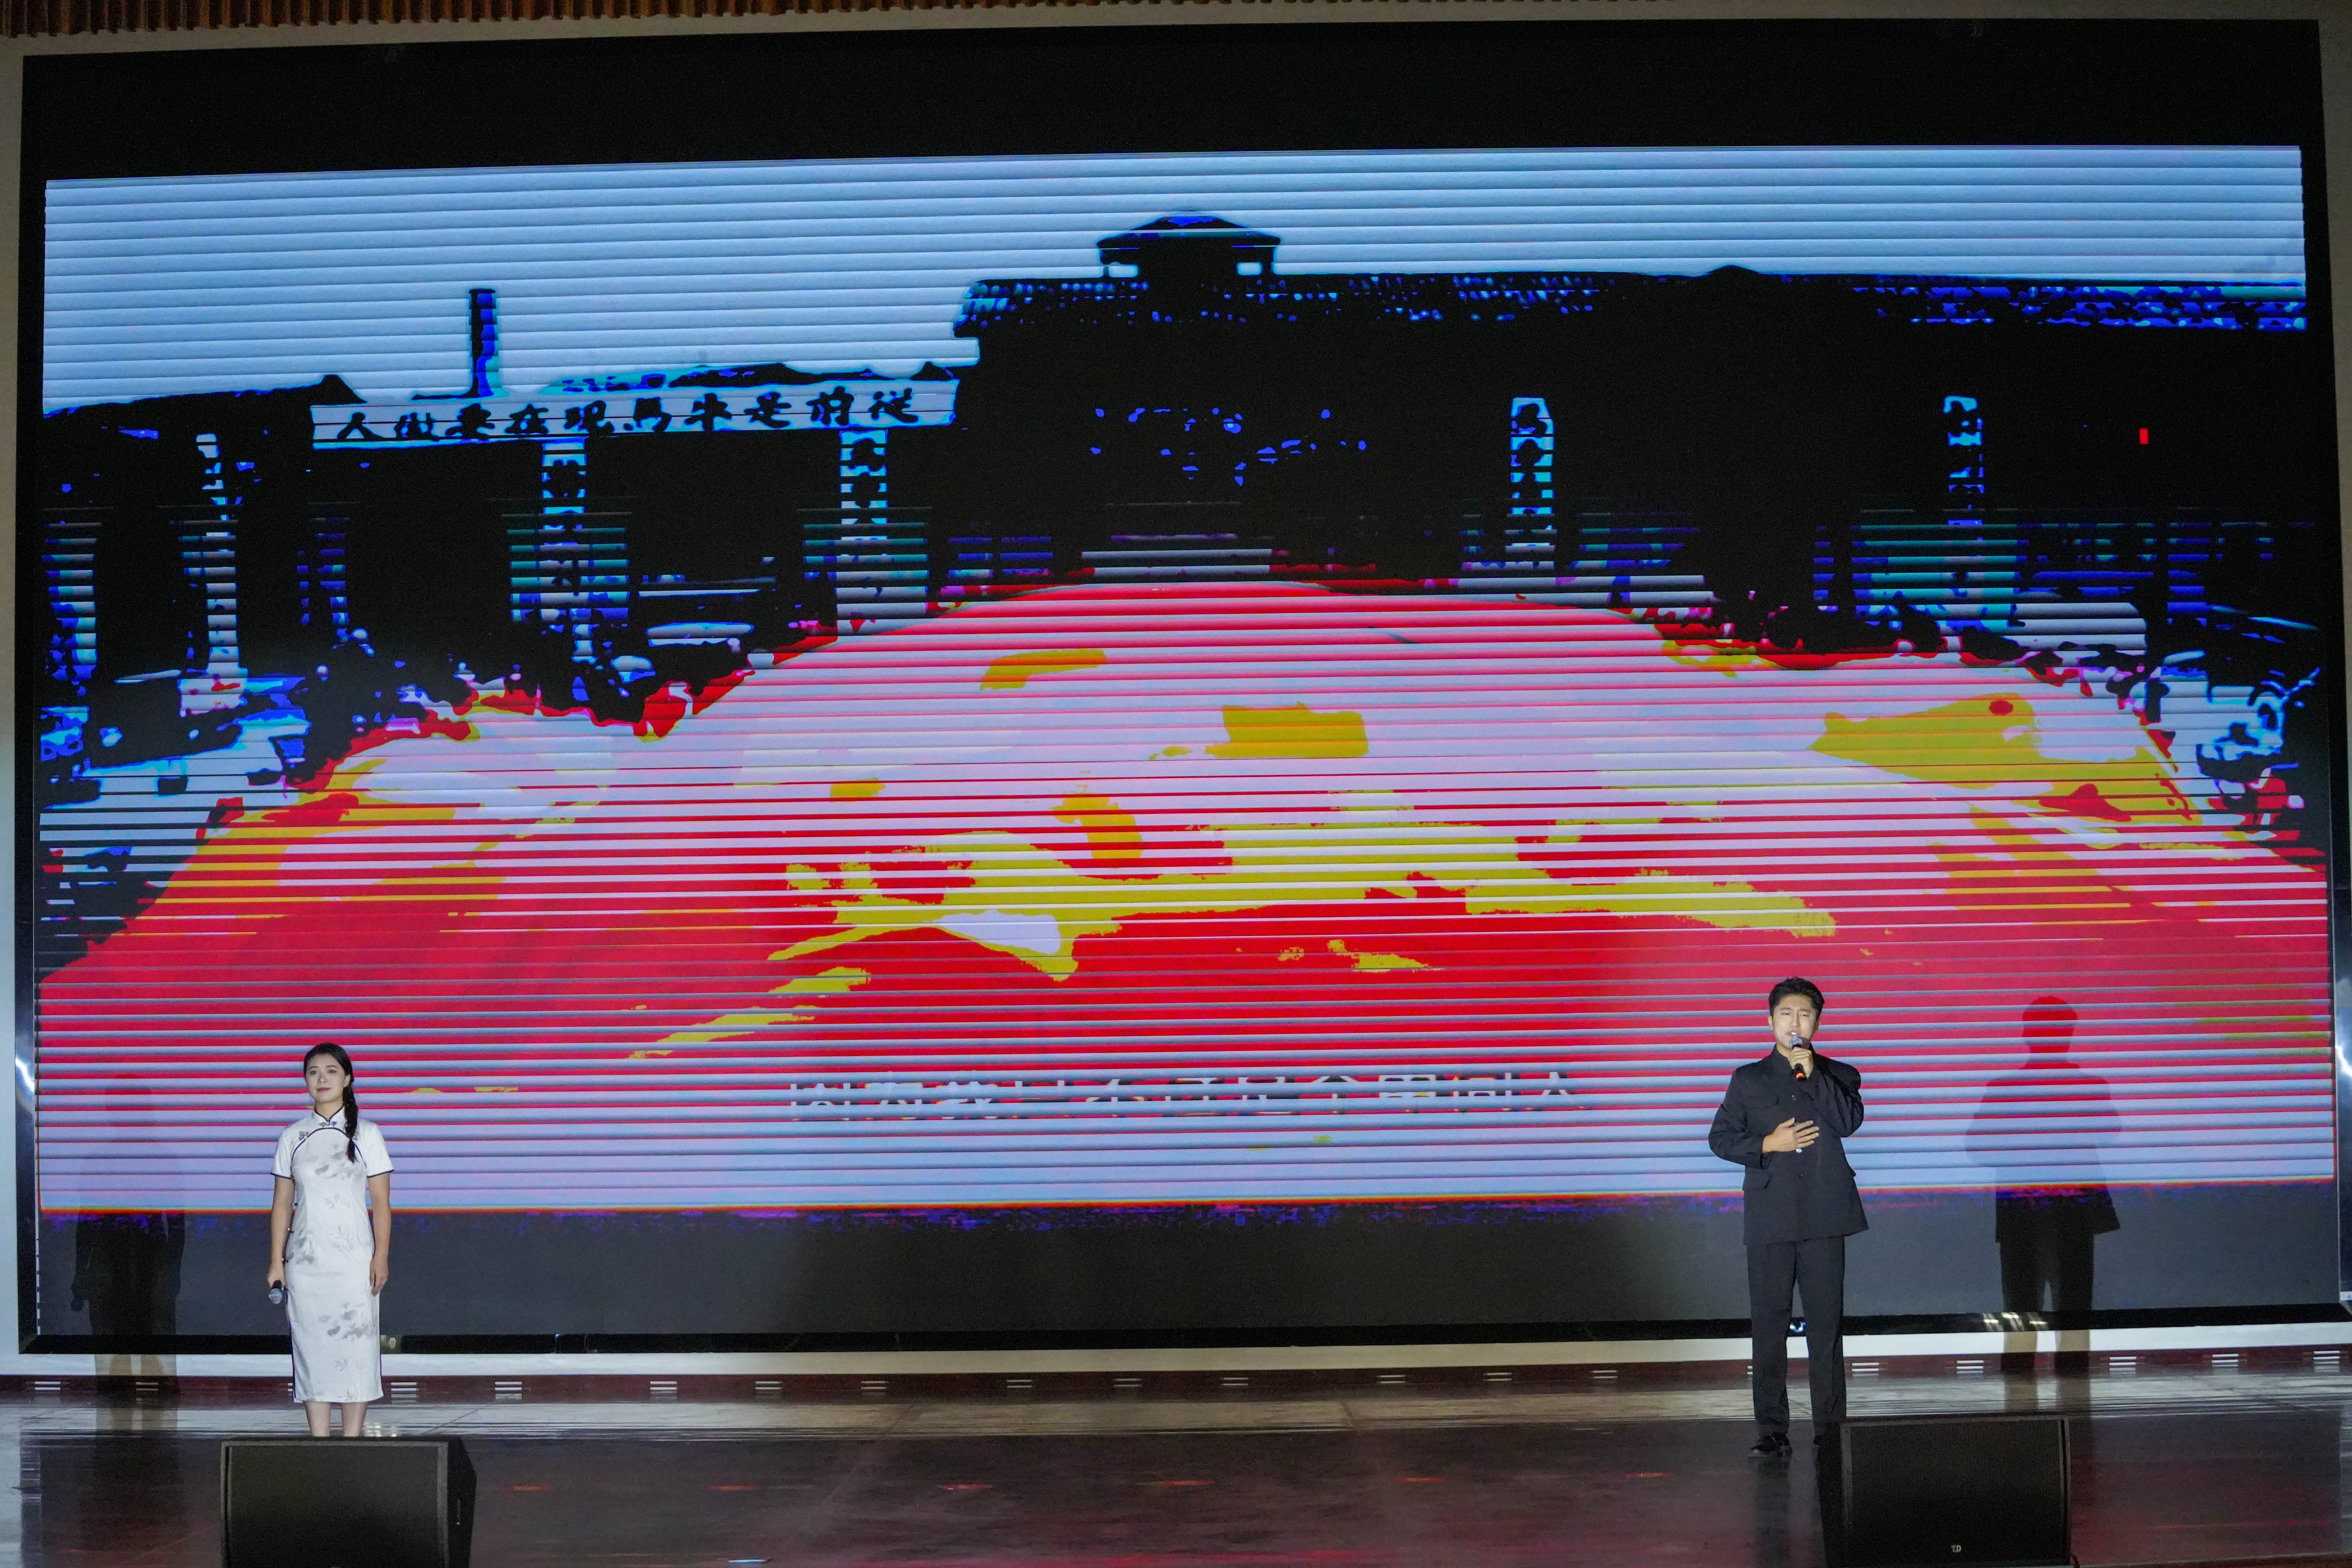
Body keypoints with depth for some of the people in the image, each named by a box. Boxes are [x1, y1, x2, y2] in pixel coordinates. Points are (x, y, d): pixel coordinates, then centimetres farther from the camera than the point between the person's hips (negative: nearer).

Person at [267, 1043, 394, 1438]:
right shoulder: (292, 1138, 8)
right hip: (305, 1258, 2)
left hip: (354, 1258, -2)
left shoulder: (366, 1134, 2)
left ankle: (351, 1443, 0)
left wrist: (381, 1256, -9)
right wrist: (276, 1261, 4)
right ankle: (318, 1441, 7)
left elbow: (381, 1202, 0)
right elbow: (282, 1202, 10)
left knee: (355, 1345, -4)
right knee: (311, 1346, 1)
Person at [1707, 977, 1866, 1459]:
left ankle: (1830, 1429, 8)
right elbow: (1721, 1138, 9)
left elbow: (1849, 1122, -7)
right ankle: (1772, 1432, 4)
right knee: (1769, 1325, 0)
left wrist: (1812, 1074, -11)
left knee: (1827, 1324, 1)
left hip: (1824, 1218, 0)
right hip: (1770, 1217, 0)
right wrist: (1768, 1144, -6)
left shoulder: (1838, 1076, 11)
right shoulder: (1748, 1079, 12)